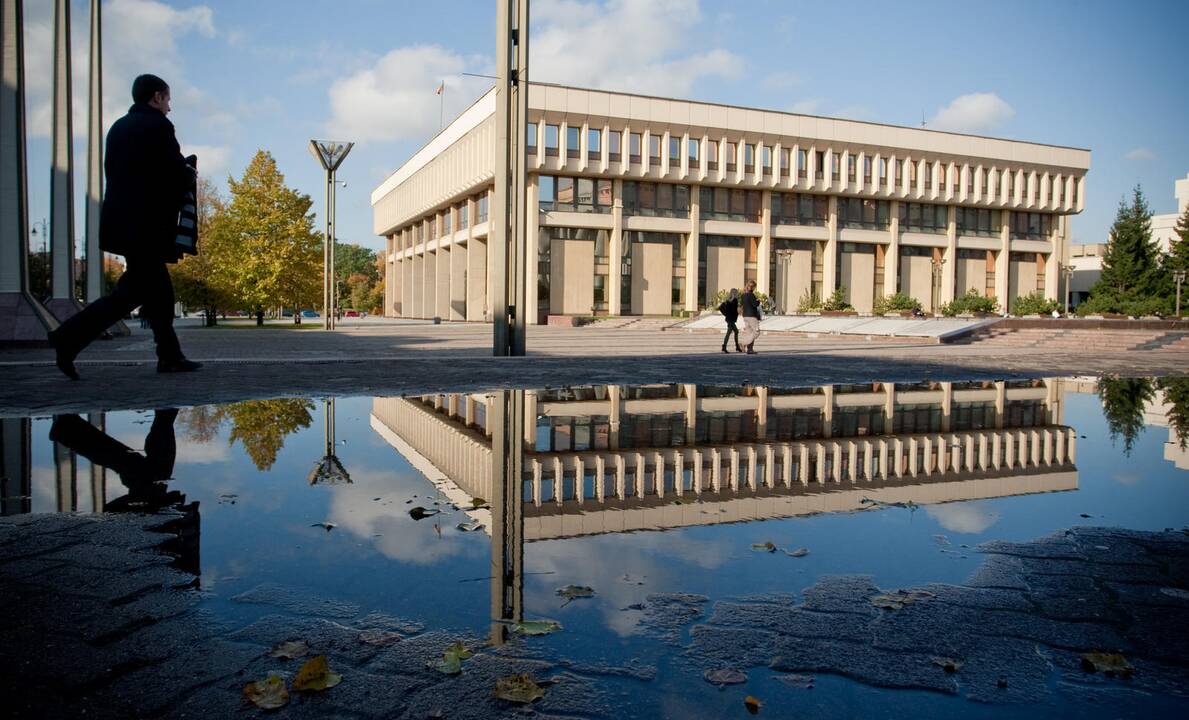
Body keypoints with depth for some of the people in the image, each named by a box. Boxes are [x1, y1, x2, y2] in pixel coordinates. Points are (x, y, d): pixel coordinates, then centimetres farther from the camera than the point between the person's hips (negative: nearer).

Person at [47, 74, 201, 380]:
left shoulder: (118, 127, 17)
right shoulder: (157, 125, -8)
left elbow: (112, 171, 17)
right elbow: (176, 171, -15)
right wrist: (189, 174, 8)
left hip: (121, 221, 9)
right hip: (147, 224, -9)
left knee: (158, 288, 12)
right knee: (134, 289, -6)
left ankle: (170, 356, 14)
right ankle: (70, 337, -12)